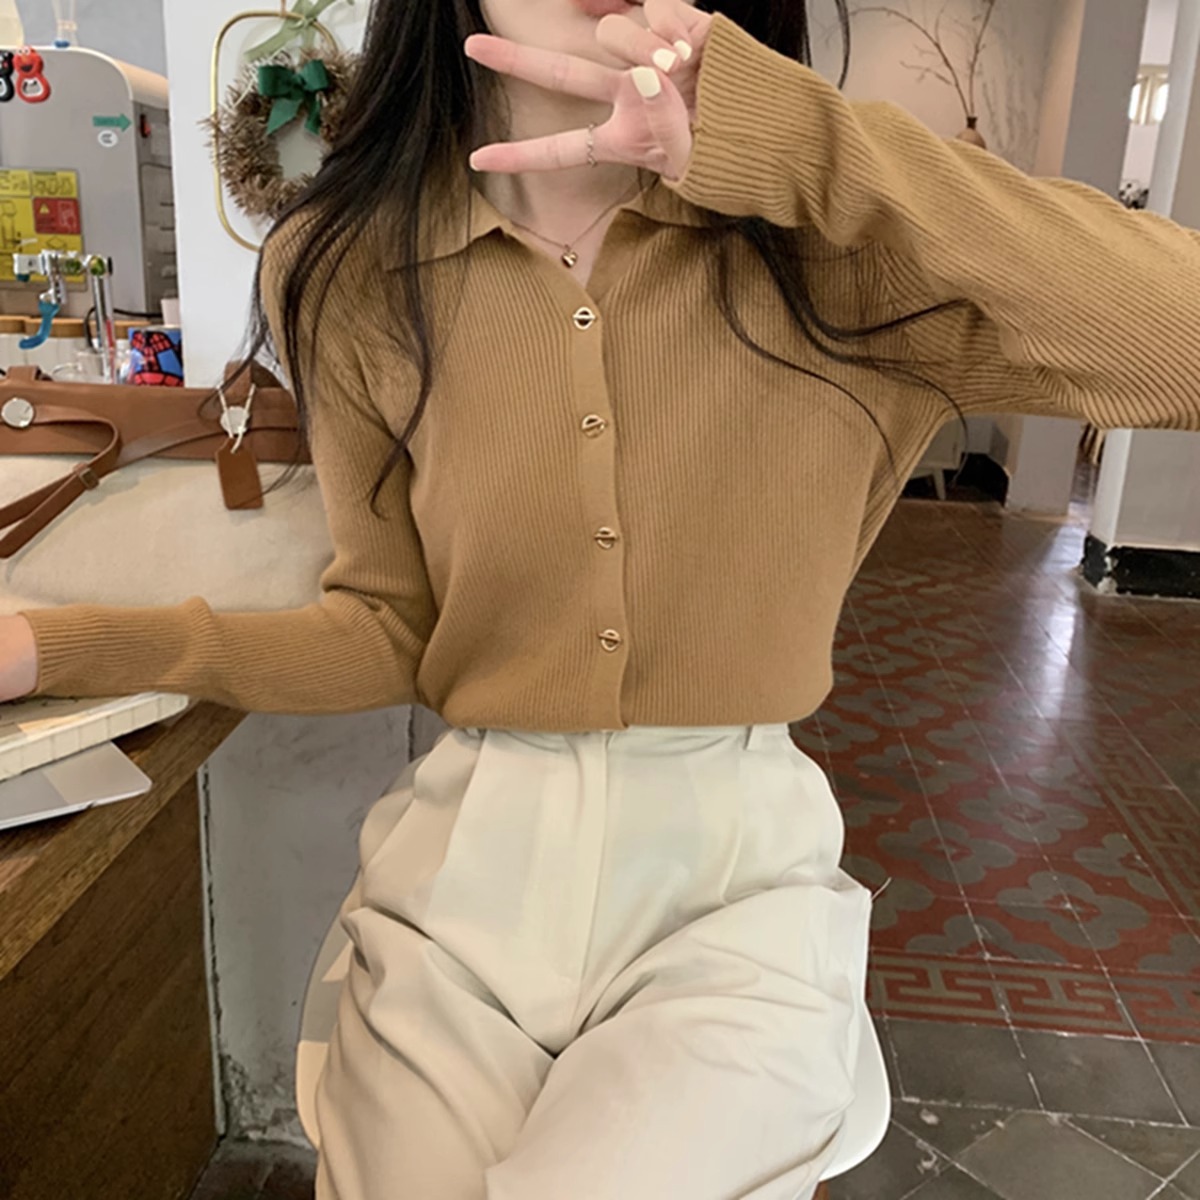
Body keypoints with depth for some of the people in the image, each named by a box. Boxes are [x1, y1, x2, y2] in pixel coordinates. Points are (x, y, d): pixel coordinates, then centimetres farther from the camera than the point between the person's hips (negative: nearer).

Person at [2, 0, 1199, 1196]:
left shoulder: (837, 243, -8)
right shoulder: (352, 271, -2)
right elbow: (388, 631, 4)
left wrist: (805, 142, -26)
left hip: (737, 878, -1)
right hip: (469, 868, 2)